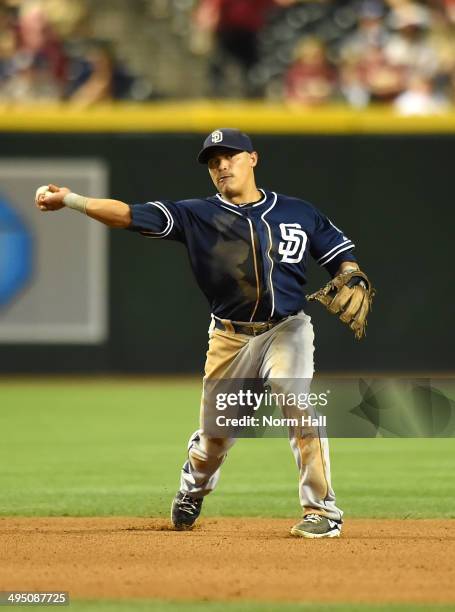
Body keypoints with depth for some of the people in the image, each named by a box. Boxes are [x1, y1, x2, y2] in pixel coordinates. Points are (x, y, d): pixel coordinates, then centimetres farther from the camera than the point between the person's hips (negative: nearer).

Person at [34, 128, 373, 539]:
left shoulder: (298, 213, 2)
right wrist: (70, 200, -22)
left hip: (287, 330, -1)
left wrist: (354, 283, -13)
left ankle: (322, 509, -19)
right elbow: (130, 215, -10)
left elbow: (341, 254, 10)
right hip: (230, 338, 1)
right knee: (215, 436, 7)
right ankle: (194, 487, 44)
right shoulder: (198, 215, -1)